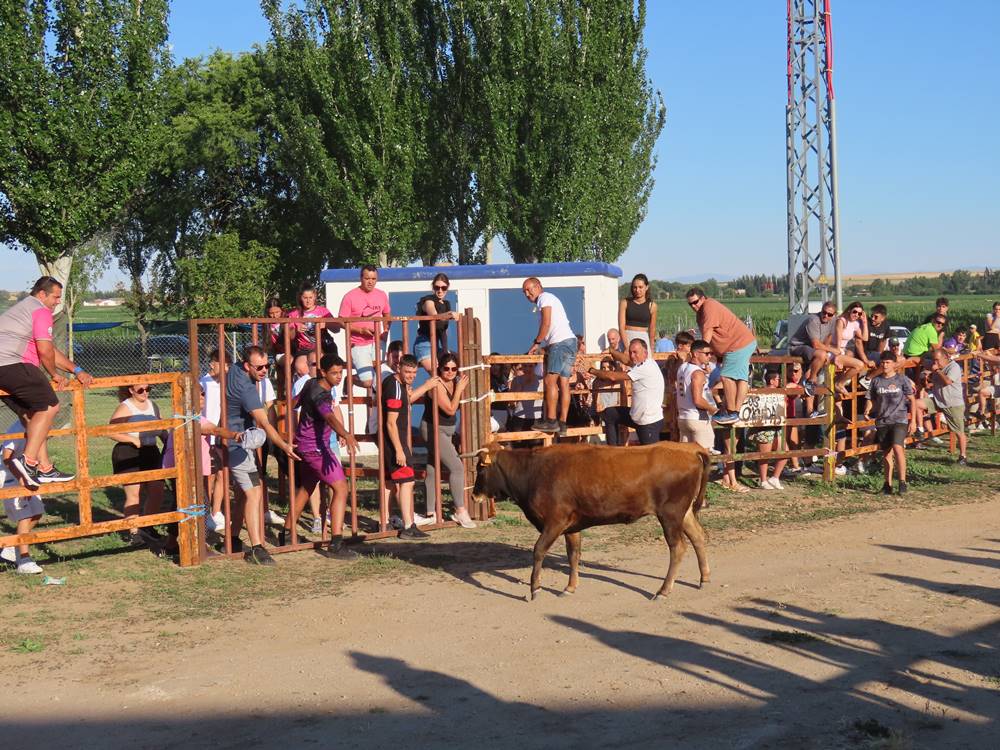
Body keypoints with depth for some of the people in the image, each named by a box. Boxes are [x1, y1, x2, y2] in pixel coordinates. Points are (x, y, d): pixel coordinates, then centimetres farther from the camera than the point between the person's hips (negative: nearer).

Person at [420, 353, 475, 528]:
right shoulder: (437, 385, -20)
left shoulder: (453, 381, 4)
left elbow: (457, 406, 13)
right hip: (434, 430, -9)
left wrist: (461, 388, 2)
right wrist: (459, 389, -16)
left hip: (445, 431, 9)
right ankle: (460, 511, -11)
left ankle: (430, 513, 18)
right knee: (456, 467, -14)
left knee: (432, 471, 12)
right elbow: (450, 410, -20)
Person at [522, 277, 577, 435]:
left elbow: (546, 324, -10)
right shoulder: (550, 299, 29)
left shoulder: (544, 298, 0)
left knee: (550, 380, -11)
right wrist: (542, 346, 18)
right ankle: (562, 423, 0)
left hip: (561, 342, -10)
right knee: (563, 383, 4)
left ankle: (551, 421, -13)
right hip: (569, 342, 10)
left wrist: (536, 343, -3)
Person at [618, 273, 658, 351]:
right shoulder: (624, 303, 4)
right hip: (627, 339, 0)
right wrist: (627, 346, -12)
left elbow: (652, 329, 9)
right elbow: (621, 327, -2)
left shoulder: (651, 305, 5)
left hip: (644, 339, 0)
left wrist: (651, 349, 9)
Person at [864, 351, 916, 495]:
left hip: (899, 420, -3)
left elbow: (911, 400, 4)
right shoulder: (876, 380, 8)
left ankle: (902, 481, -15)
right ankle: (888, 484, 18)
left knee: (897, 448, -21)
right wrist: (867, 410, -9)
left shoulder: (902, 379, 0)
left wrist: (913, 420, 0)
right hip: (882, 422, 4)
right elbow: (871, 399, 13)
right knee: (886, 453, 8)